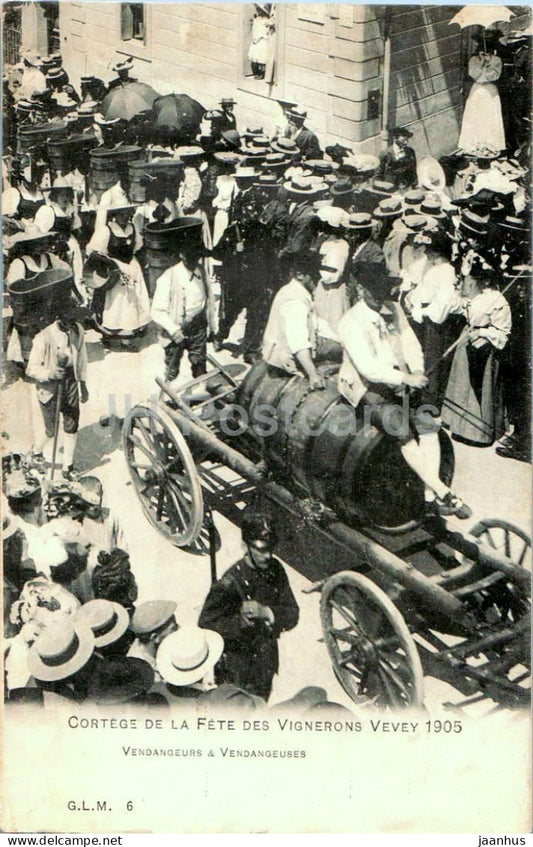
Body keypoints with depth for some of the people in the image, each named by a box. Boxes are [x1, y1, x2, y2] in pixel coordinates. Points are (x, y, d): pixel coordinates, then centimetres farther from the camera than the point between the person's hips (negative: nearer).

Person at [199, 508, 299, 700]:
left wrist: (266, 612, -27)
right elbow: (206, 626, -24)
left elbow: (293, 614, -9)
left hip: (267, 663, 5)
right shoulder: (231, 582, -25)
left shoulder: (275, 570, -8)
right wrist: (240, 621, -36)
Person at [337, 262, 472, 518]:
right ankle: (442, 491, -22)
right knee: (403, 430, -26)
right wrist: (405, 378, -30)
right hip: (365, 391, -6)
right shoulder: (351, 322, -14)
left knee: (427, 424, -17)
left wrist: (417, 371, -11)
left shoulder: (394, 310, 8)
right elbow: (368, 368, -23)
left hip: (397, 387, 6)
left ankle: (431, 497, -17)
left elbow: (410, 345, 10)